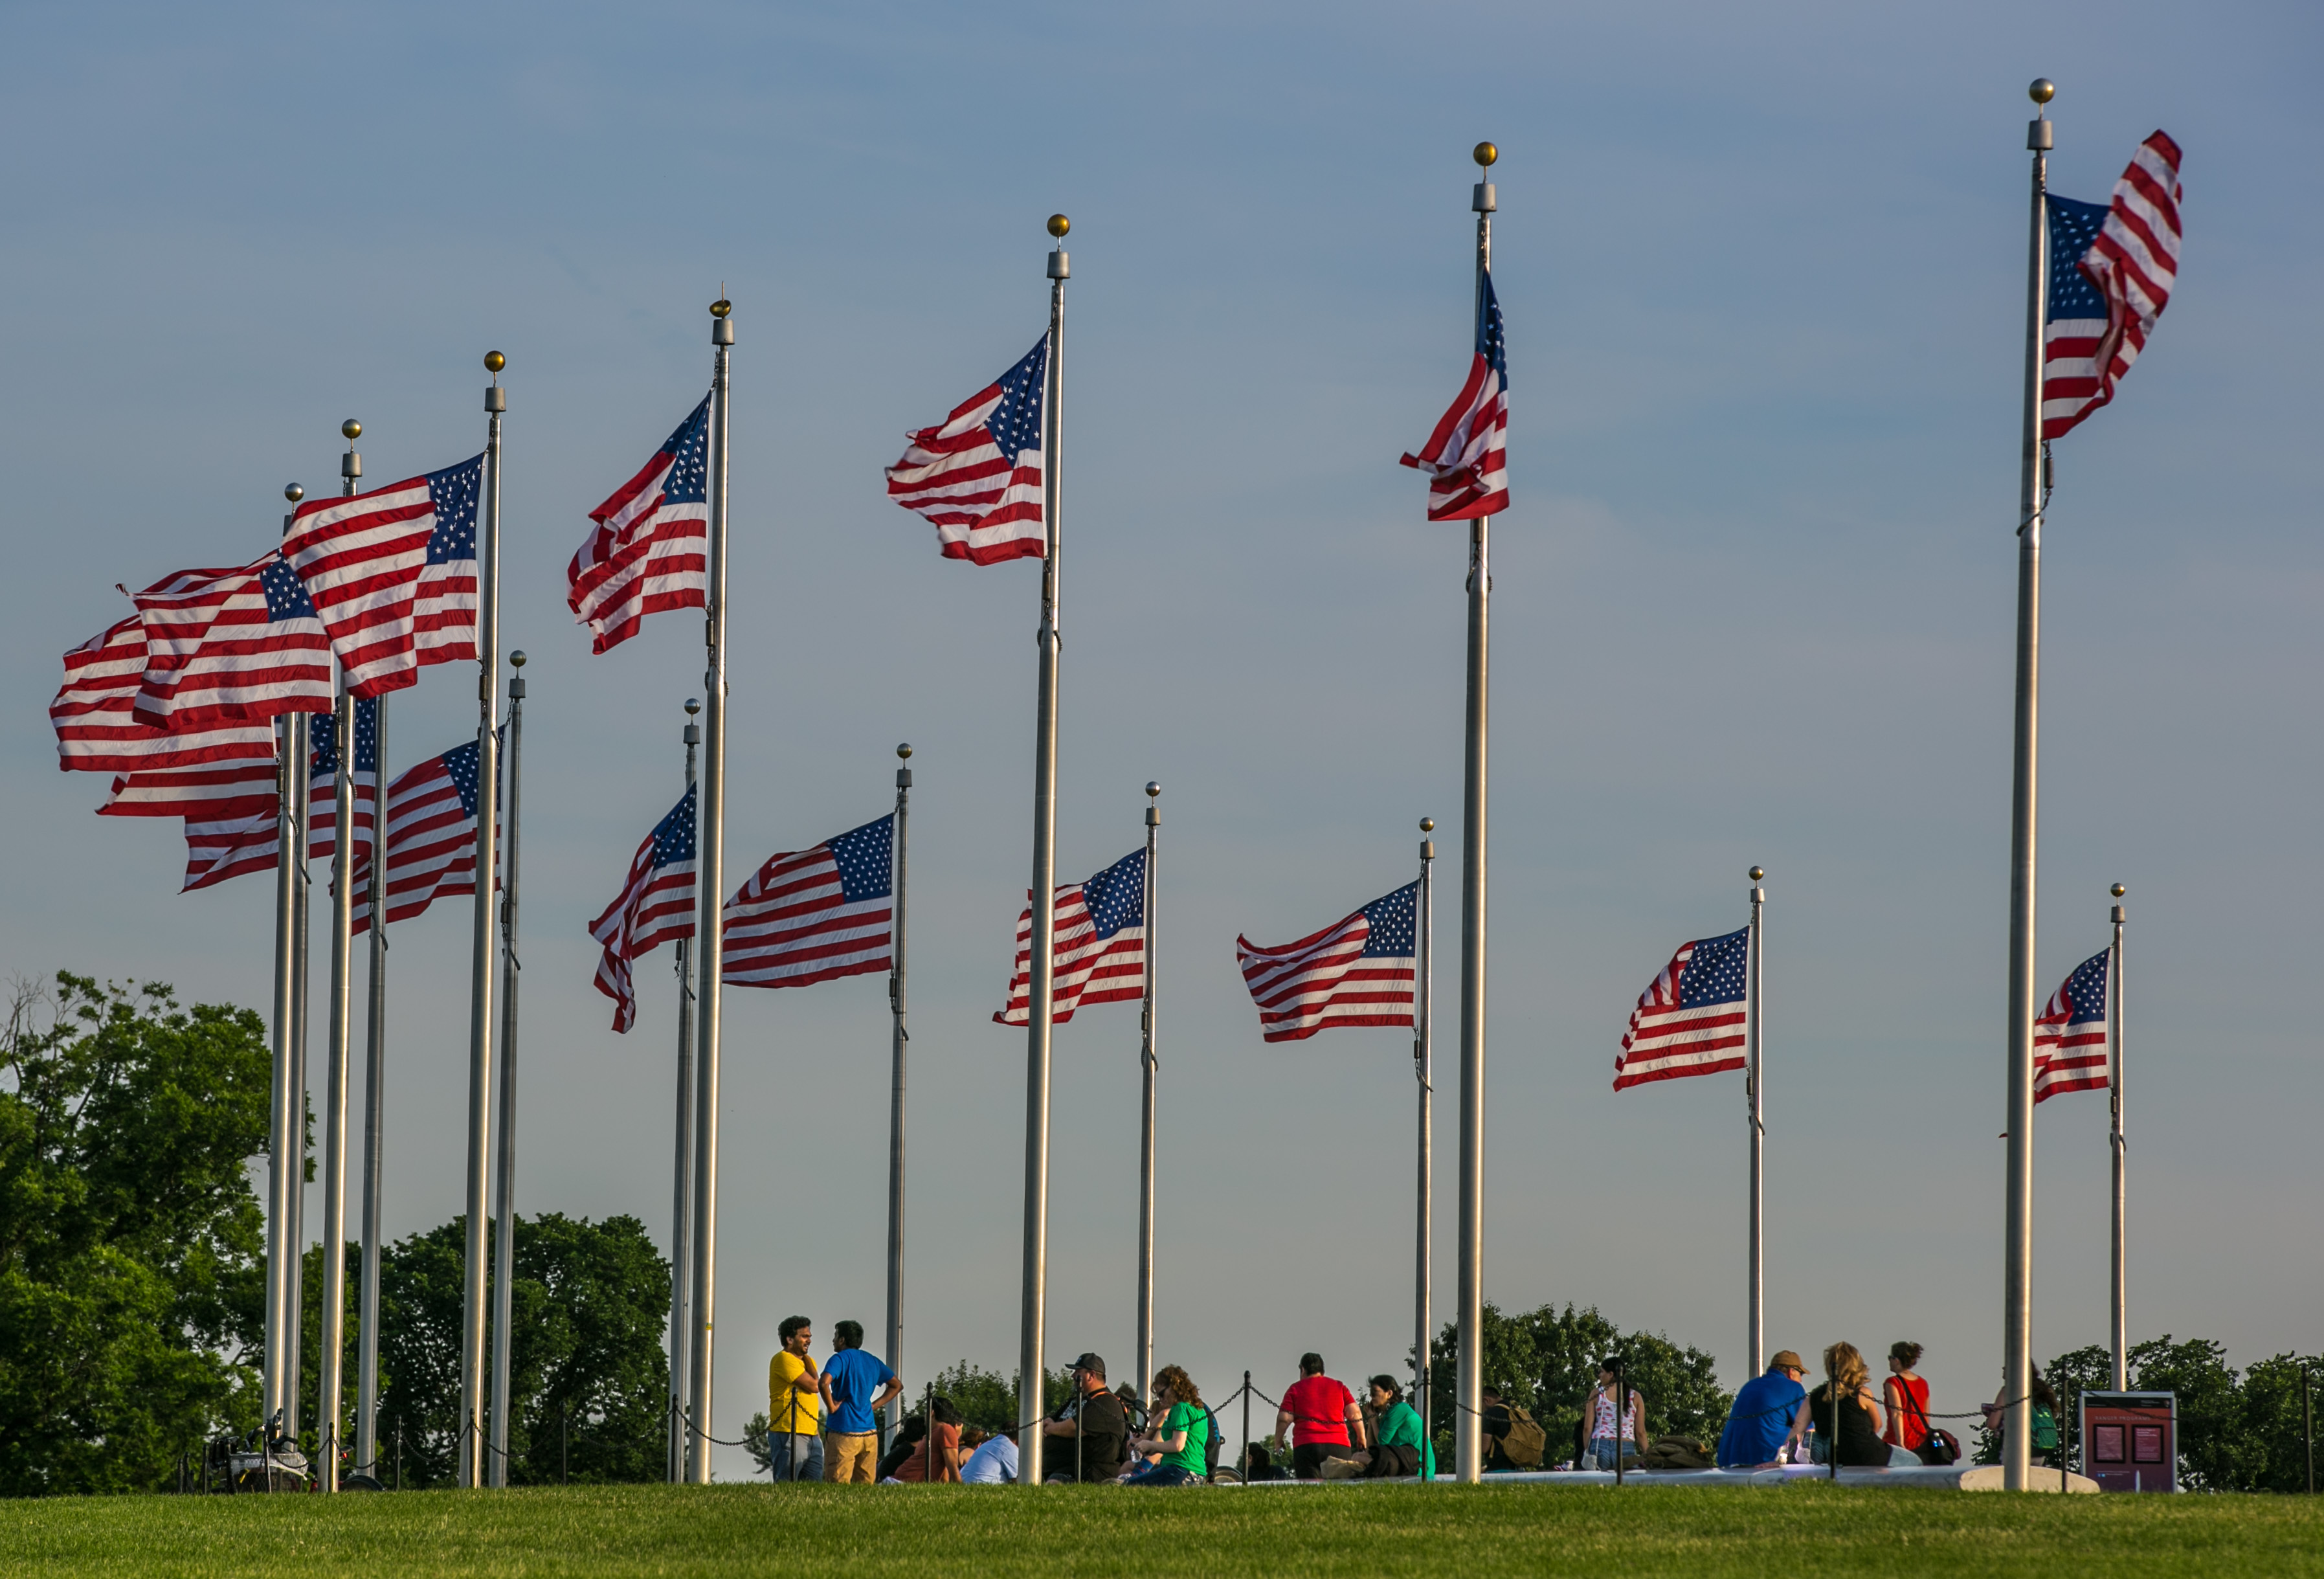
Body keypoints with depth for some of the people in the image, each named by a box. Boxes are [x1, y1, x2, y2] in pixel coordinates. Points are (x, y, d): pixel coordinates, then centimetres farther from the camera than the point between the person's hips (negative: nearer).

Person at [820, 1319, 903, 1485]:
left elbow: (824, 1383, -25)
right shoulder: (873, 1361, 14)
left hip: (843, 1432, -7)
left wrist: (831, 1407, -11)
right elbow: (897, 1386, 25)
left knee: (837, 1486, -9)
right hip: (869, 1432, 7)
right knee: (866, 1485, 7)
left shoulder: (840, 1359, -6)